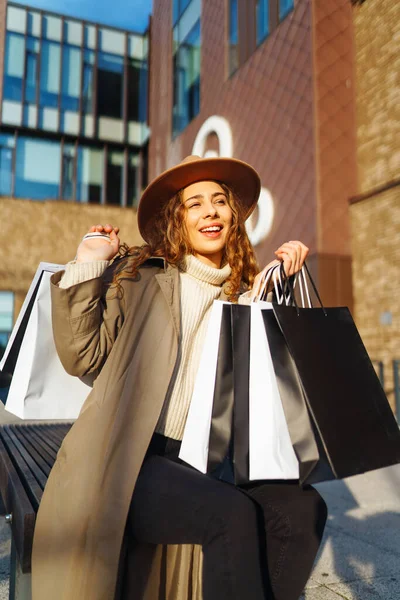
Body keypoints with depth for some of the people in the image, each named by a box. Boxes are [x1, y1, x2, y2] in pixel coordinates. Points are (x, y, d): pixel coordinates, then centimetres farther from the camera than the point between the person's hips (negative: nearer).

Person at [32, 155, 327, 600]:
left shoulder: (245, 291, 14)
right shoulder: (139, 274, 2)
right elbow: (82, 357, -2)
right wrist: (86, 267, -6)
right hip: (130, 460, -4)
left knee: (302, 507, -18)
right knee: (233, 513, -27)